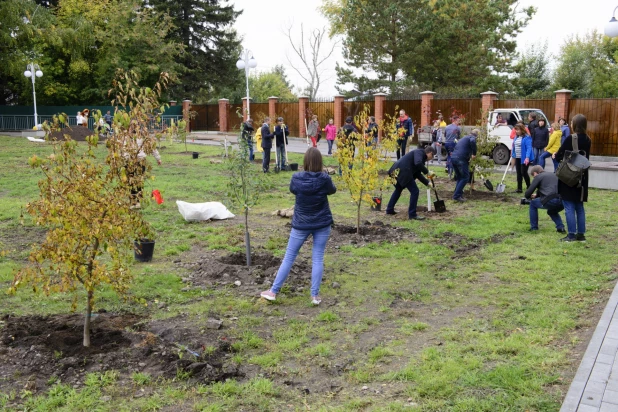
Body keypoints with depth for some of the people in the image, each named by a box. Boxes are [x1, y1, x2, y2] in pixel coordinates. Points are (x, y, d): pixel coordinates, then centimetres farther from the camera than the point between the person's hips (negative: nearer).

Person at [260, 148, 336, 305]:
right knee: (318, 259, 7)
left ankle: (273, 291, 15)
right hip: (322, 224, 0)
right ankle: (315, 295, 8)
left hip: (301, 224, 0)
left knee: (289, 257, 9)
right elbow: (333, 191, 8)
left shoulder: (297, 178, -13)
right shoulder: (324, 179, -14)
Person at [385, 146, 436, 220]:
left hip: (397, 170, 11)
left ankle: (389, 210, 38)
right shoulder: (419, 152, -3)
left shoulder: (421, 156, 25)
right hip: (403, 172, -11)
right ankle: (412, 214, -2)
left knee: (398, 189, 30)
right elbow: (418, 163, -24)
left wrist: (427, 183, 22)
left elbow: (418, 174, 26)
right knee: (414, 191, -6)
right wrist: (427, 172, -16)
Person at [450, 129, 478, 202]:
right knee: (465, 177, -1)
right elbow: (472, 141, -23)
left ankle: (458, 194, 18)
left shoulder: (464, 138, 31)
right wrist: (474, 154, -13)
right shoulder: (472, 137, 4)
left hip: (453, 158, 8)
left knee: (459, 177, 20)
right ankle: (457, 196, -6)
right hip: (461, 159, -8)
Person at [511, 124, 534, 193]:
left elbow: (529, 148, -20)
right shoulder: (516, 137, 11)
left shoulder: (527, 138, -14)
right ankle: (519, 188, 13)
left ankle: (529, 187, 12)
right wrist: (513, 156, 18)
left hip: (524, 158, -8)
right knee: (519, 173, 8)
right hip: (517, 158, 8)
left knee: (524, 172, -6)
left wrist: (527, 157, -29)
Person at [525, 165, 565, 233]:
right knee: (552, 211, 38)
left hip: (550, 201, -7)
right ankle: (560, 227, 16)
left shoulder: (538, 177, 7)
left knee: (533, 203, 21)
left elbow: (528, 193, 5)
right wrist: (536, 195, 47)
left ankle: (534, 228, 22)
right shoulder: (553, 175, 28)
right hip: (562, 202, 7)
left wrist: (529, 197, 28)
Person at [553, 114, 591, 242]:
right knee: (579, 207, 13)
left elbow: (559, 156, -13)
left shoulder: (571, 139, -16)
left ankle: (571, 235, -1)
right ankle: (581, 234, 17)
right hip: (581, 177, 7)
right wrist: (560, 156, 13)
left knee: (569, 207, -2)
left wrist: (556, 156, 11)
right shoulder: (587, 140, 5)